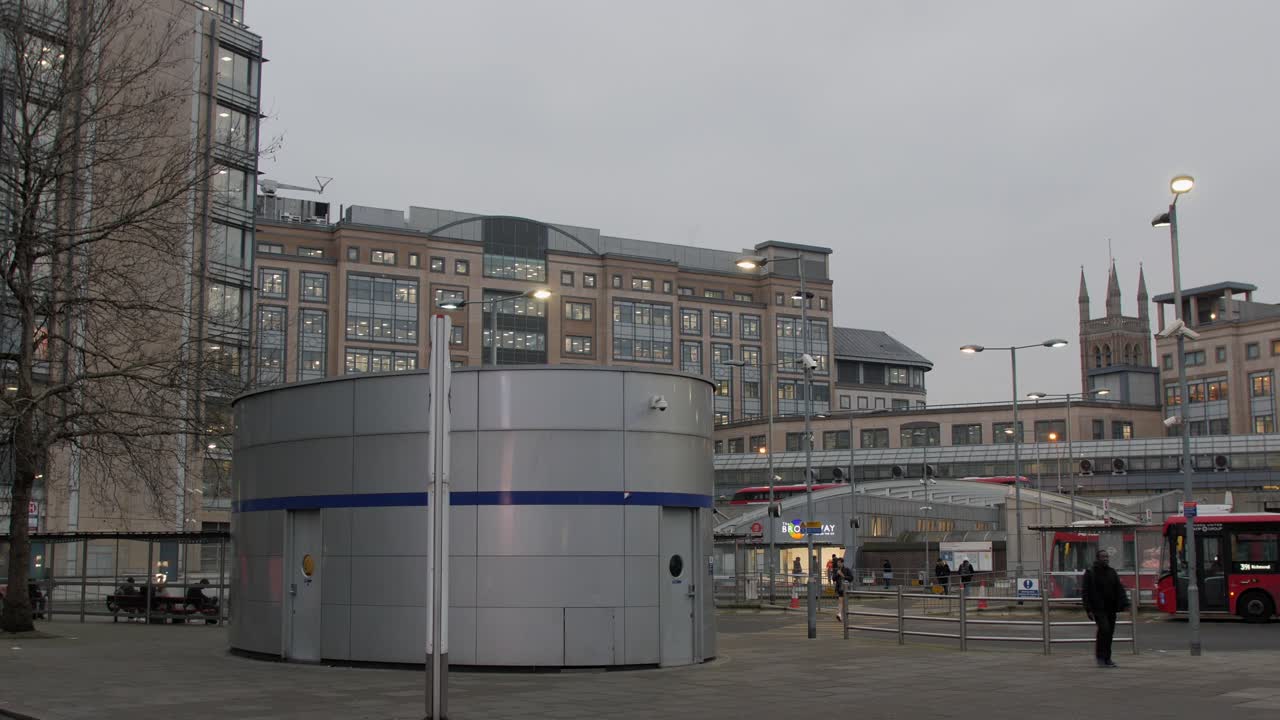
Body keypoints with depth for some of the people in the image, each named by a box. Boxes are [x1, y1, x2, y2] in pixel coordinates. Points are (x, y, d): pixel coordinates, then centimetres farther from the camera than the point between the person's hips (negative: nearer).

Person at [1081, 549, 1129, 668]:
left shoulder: (1112, 573, 13)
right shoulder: (1090, 573, -4)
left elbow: (1119, 589, 10)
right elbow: (1085, 592, -6)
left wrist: (1123, 603, -6)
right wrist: (1089, 609, -13)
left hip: (1111, 609, 6)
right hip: (1098, 608, -6)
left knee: (1109, 633, 8)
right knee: (1104, 629, -20)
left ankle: (1107, 659, 19)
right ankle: (1100, 657, -8)